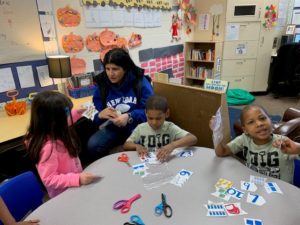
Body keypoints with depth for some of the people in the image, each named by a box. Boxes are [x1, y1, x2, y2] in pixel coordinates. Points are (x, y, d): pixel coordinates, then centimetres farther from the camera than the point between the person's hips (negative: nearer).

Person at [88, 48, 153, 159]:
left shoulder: (141, 82, -7)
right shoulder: (101, 85, 2)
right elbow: (95, 115, 4)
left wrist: (130, 117, -27)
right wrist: (100, 115, -21)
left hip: (137, 127, -3)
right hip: (113, 127, 3)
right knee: (92, 145, -21)